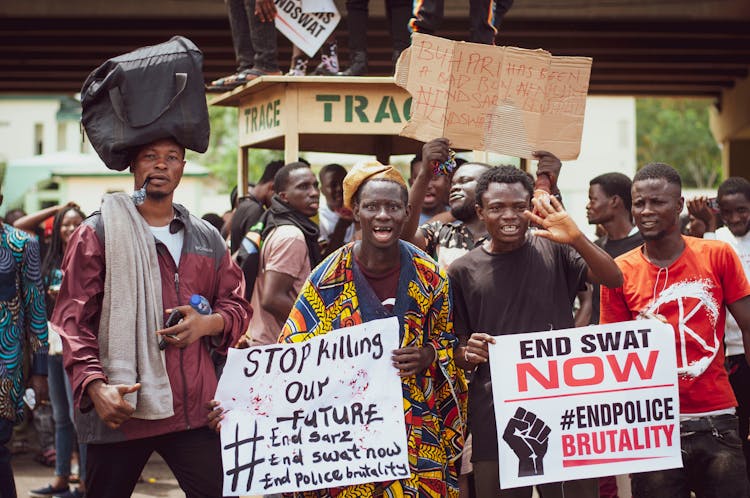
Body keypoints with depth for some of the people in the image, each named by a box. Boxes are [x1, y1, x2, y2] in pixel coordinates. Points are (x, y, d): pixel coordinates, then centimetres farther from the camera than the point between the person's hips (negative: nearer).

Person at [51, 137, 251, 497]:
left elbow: (237, 307, 20)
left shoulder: (207, 239, 16)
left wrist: (208, 323, -4)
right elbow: (74, 319, -3)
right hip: (119, 408, -3)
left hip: (193, 409, 3)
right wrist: (94, 386, -18)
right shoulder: (99, 233, 3)